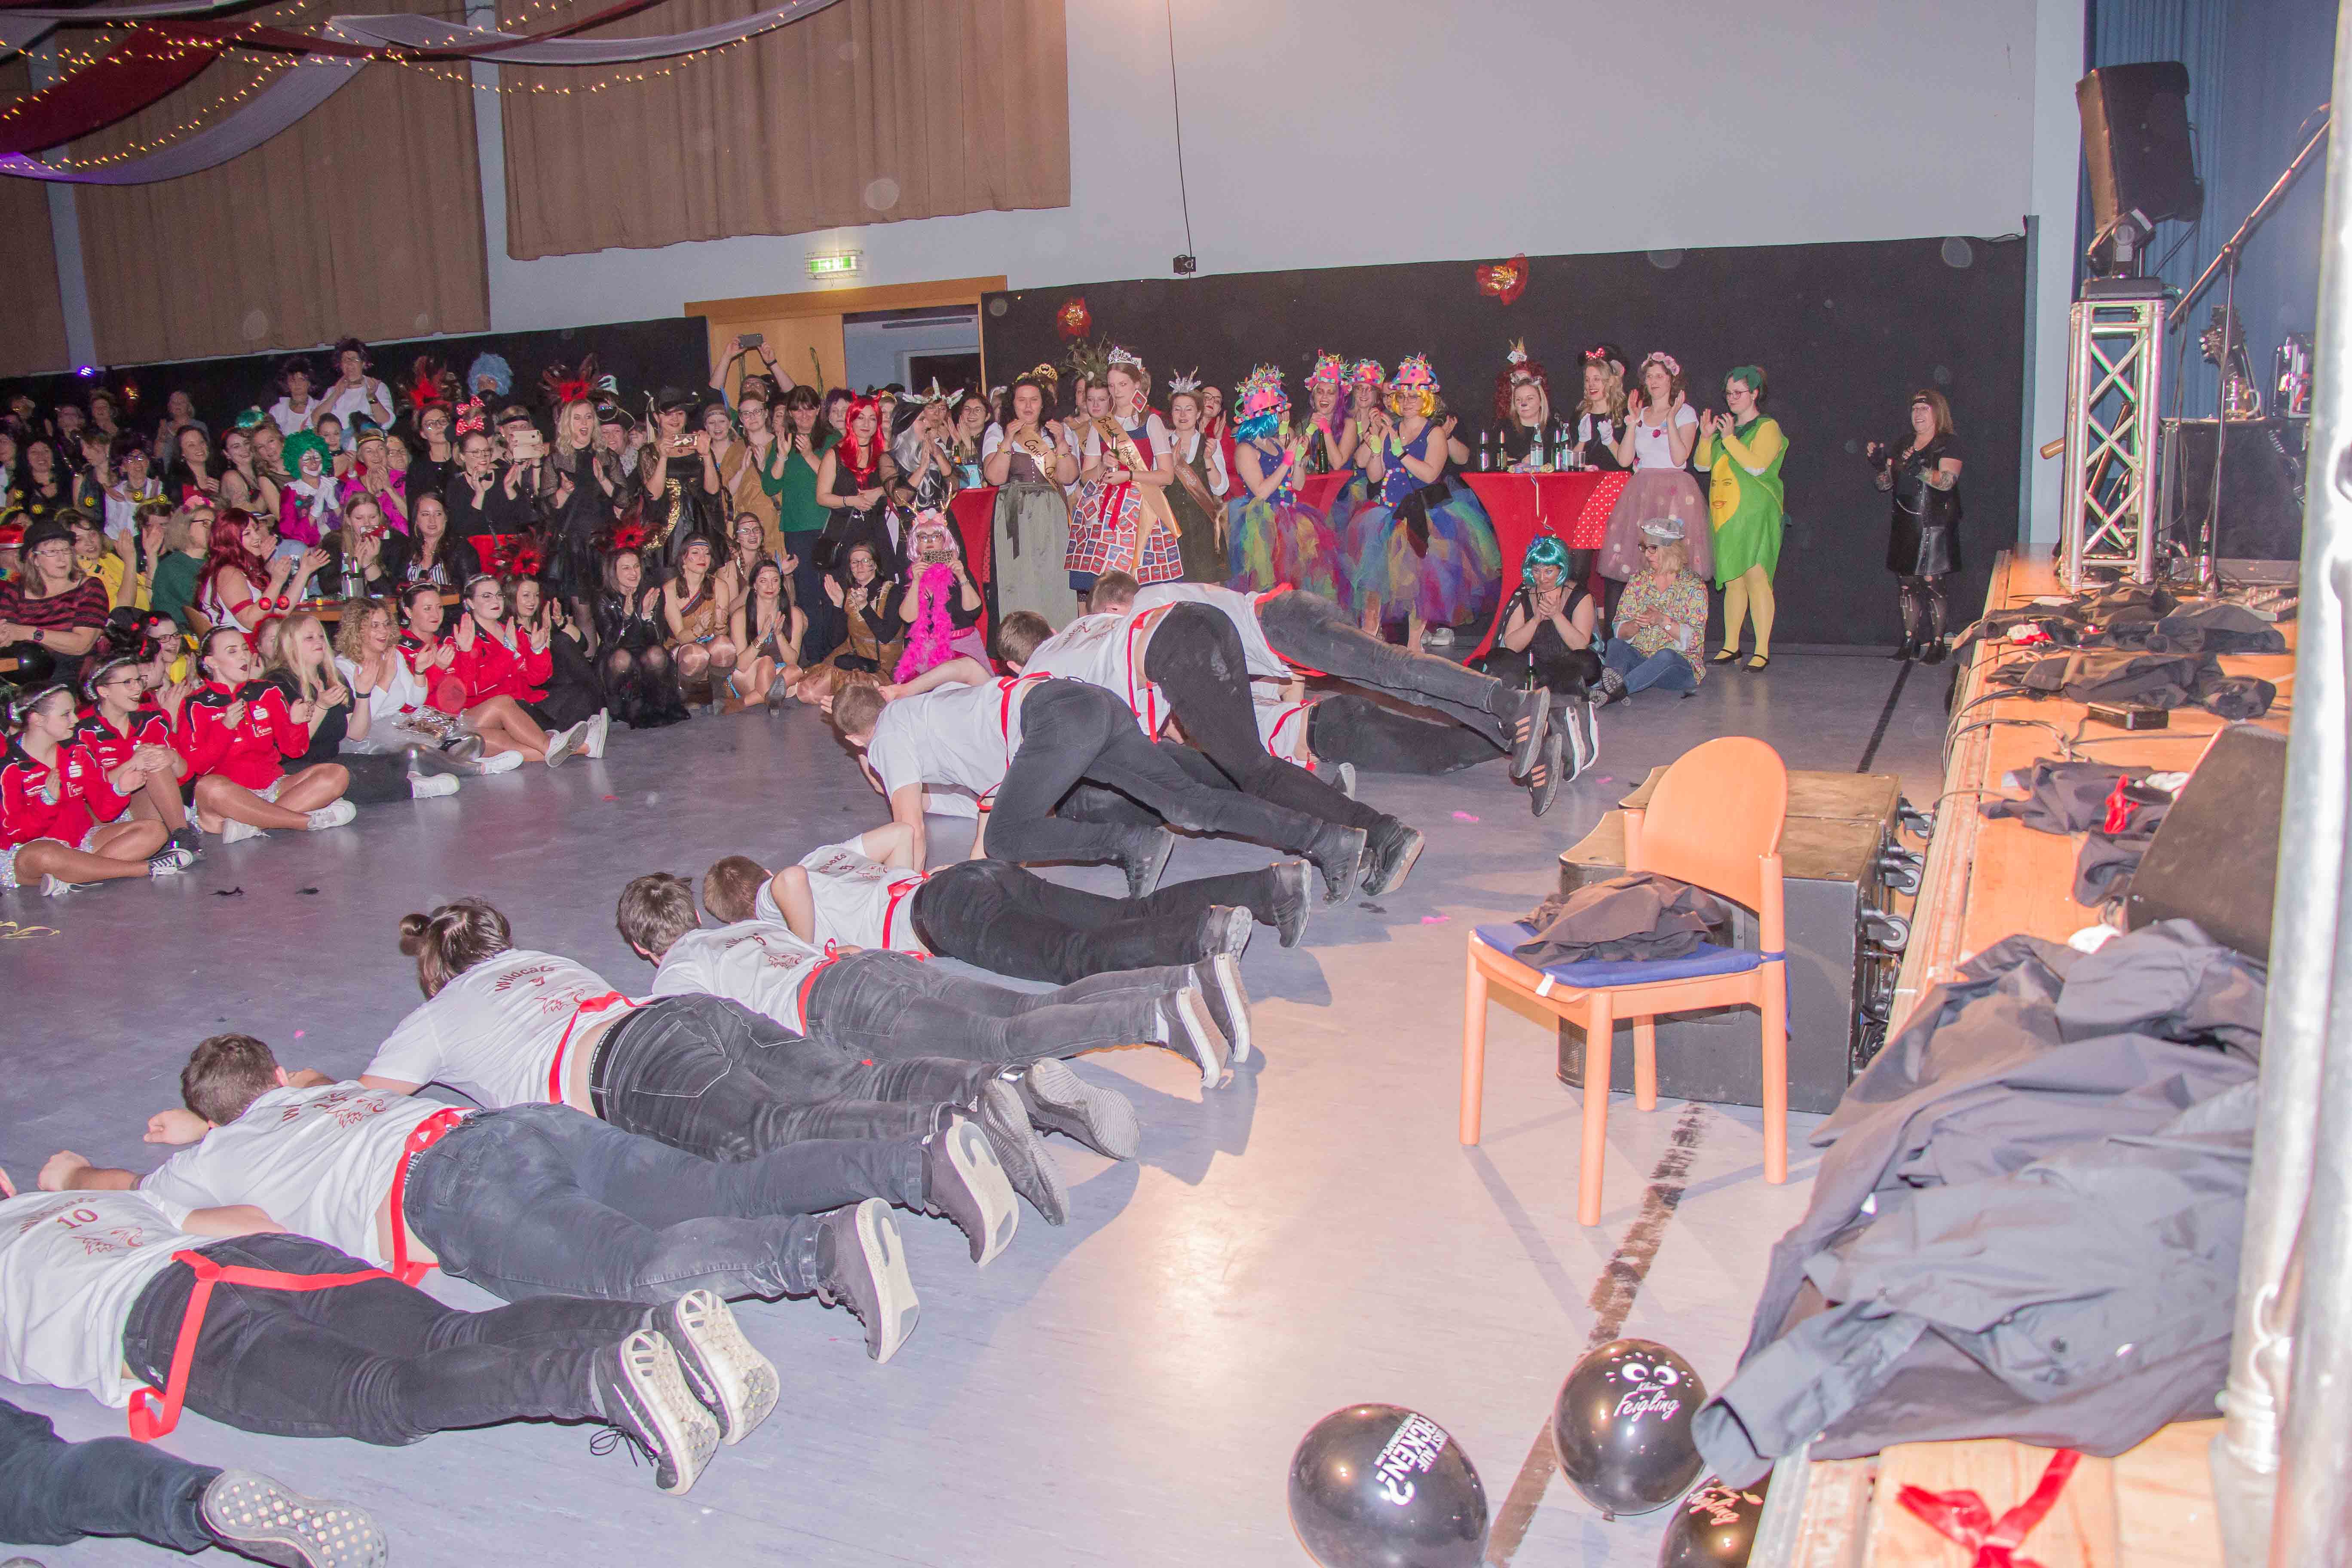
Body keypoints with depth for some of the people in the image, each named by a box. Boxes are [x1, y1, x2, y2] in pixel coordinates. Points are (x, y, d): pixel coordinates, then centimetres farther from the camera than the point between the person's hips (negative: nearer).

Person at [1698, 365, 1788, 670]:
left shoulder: (1767, 427, -2)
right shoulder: (1725, 425, 20)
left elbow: (1757, 466, -16)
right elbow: (1703, 465, 16)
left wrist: (1729, 438, -17)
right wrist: (1706, 437, 0)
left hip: (1756, 516, -7)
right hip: (1725, 516, 7)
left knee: (1756, 577, -13)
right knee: (1732, 581, 8)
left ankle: (1762, 651, -13)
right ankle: (1731, 646, 12)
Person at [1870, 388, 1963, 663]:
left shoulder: (1948, 444, -1)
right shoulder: (1905, 446, 17)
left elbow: (1947, 481, -16)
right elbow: (1886, 484, 15)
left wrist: (1919, 469, -31)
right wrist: (1880, 464, -4)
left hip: (1934, 525, -6)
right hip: (1905, 525, 6)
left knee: (1931, 584, -9)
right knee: (1908, 584, 5)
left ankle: (1937, 644, -4)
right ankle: (1910, 641, 11)